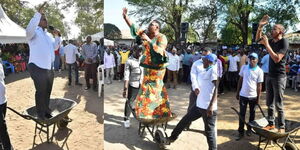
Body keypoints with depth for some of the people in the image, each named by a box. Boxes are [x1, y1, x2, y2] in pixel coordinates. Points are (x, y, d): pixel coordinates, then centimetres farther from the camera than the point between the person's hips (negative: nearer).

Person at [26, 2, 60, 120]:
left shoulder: (48, 34, 17)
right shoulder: (34, 32, -8)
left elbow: (55, 47, 20)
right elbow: (29, 30, -32)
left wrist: (57, 36, 5)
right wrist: (38, 13, -36)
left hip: (49, 68, 8)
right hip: (38, 68, -8)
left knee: (48, 91, 19)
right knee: (41, 92, 3)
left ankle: (46, 110, 35)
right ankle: (40, 114, 18)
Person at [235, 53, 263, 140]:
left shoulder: (259, 71, -7)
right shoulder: (244, 67, -2)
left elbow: (259, 85, -4)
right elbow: (240, 80, 5)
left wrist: (258, 98, -3)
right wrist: (237, 93, 5)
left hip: (253, 96, -1)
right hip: (243, 95, 1)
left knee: (252, 114, 14)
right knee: (242, 114, 3)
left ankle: (249, 129, 32)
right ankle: (241, 132, 11)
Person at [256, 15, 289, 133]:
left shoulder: (284, 42, -13)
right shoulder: (272, 41, 8)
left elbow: (277, 59, -23)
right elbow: (258, 39, 21)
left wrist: (267, 45, -21)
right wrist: (260, 26, 6)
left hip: (279, 77, -7)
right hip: (270, 76, 7)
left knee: (278, 104, -3)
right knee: (270, 103, 13)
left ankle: (281, 127, 8)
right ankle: (271, 124, 23)